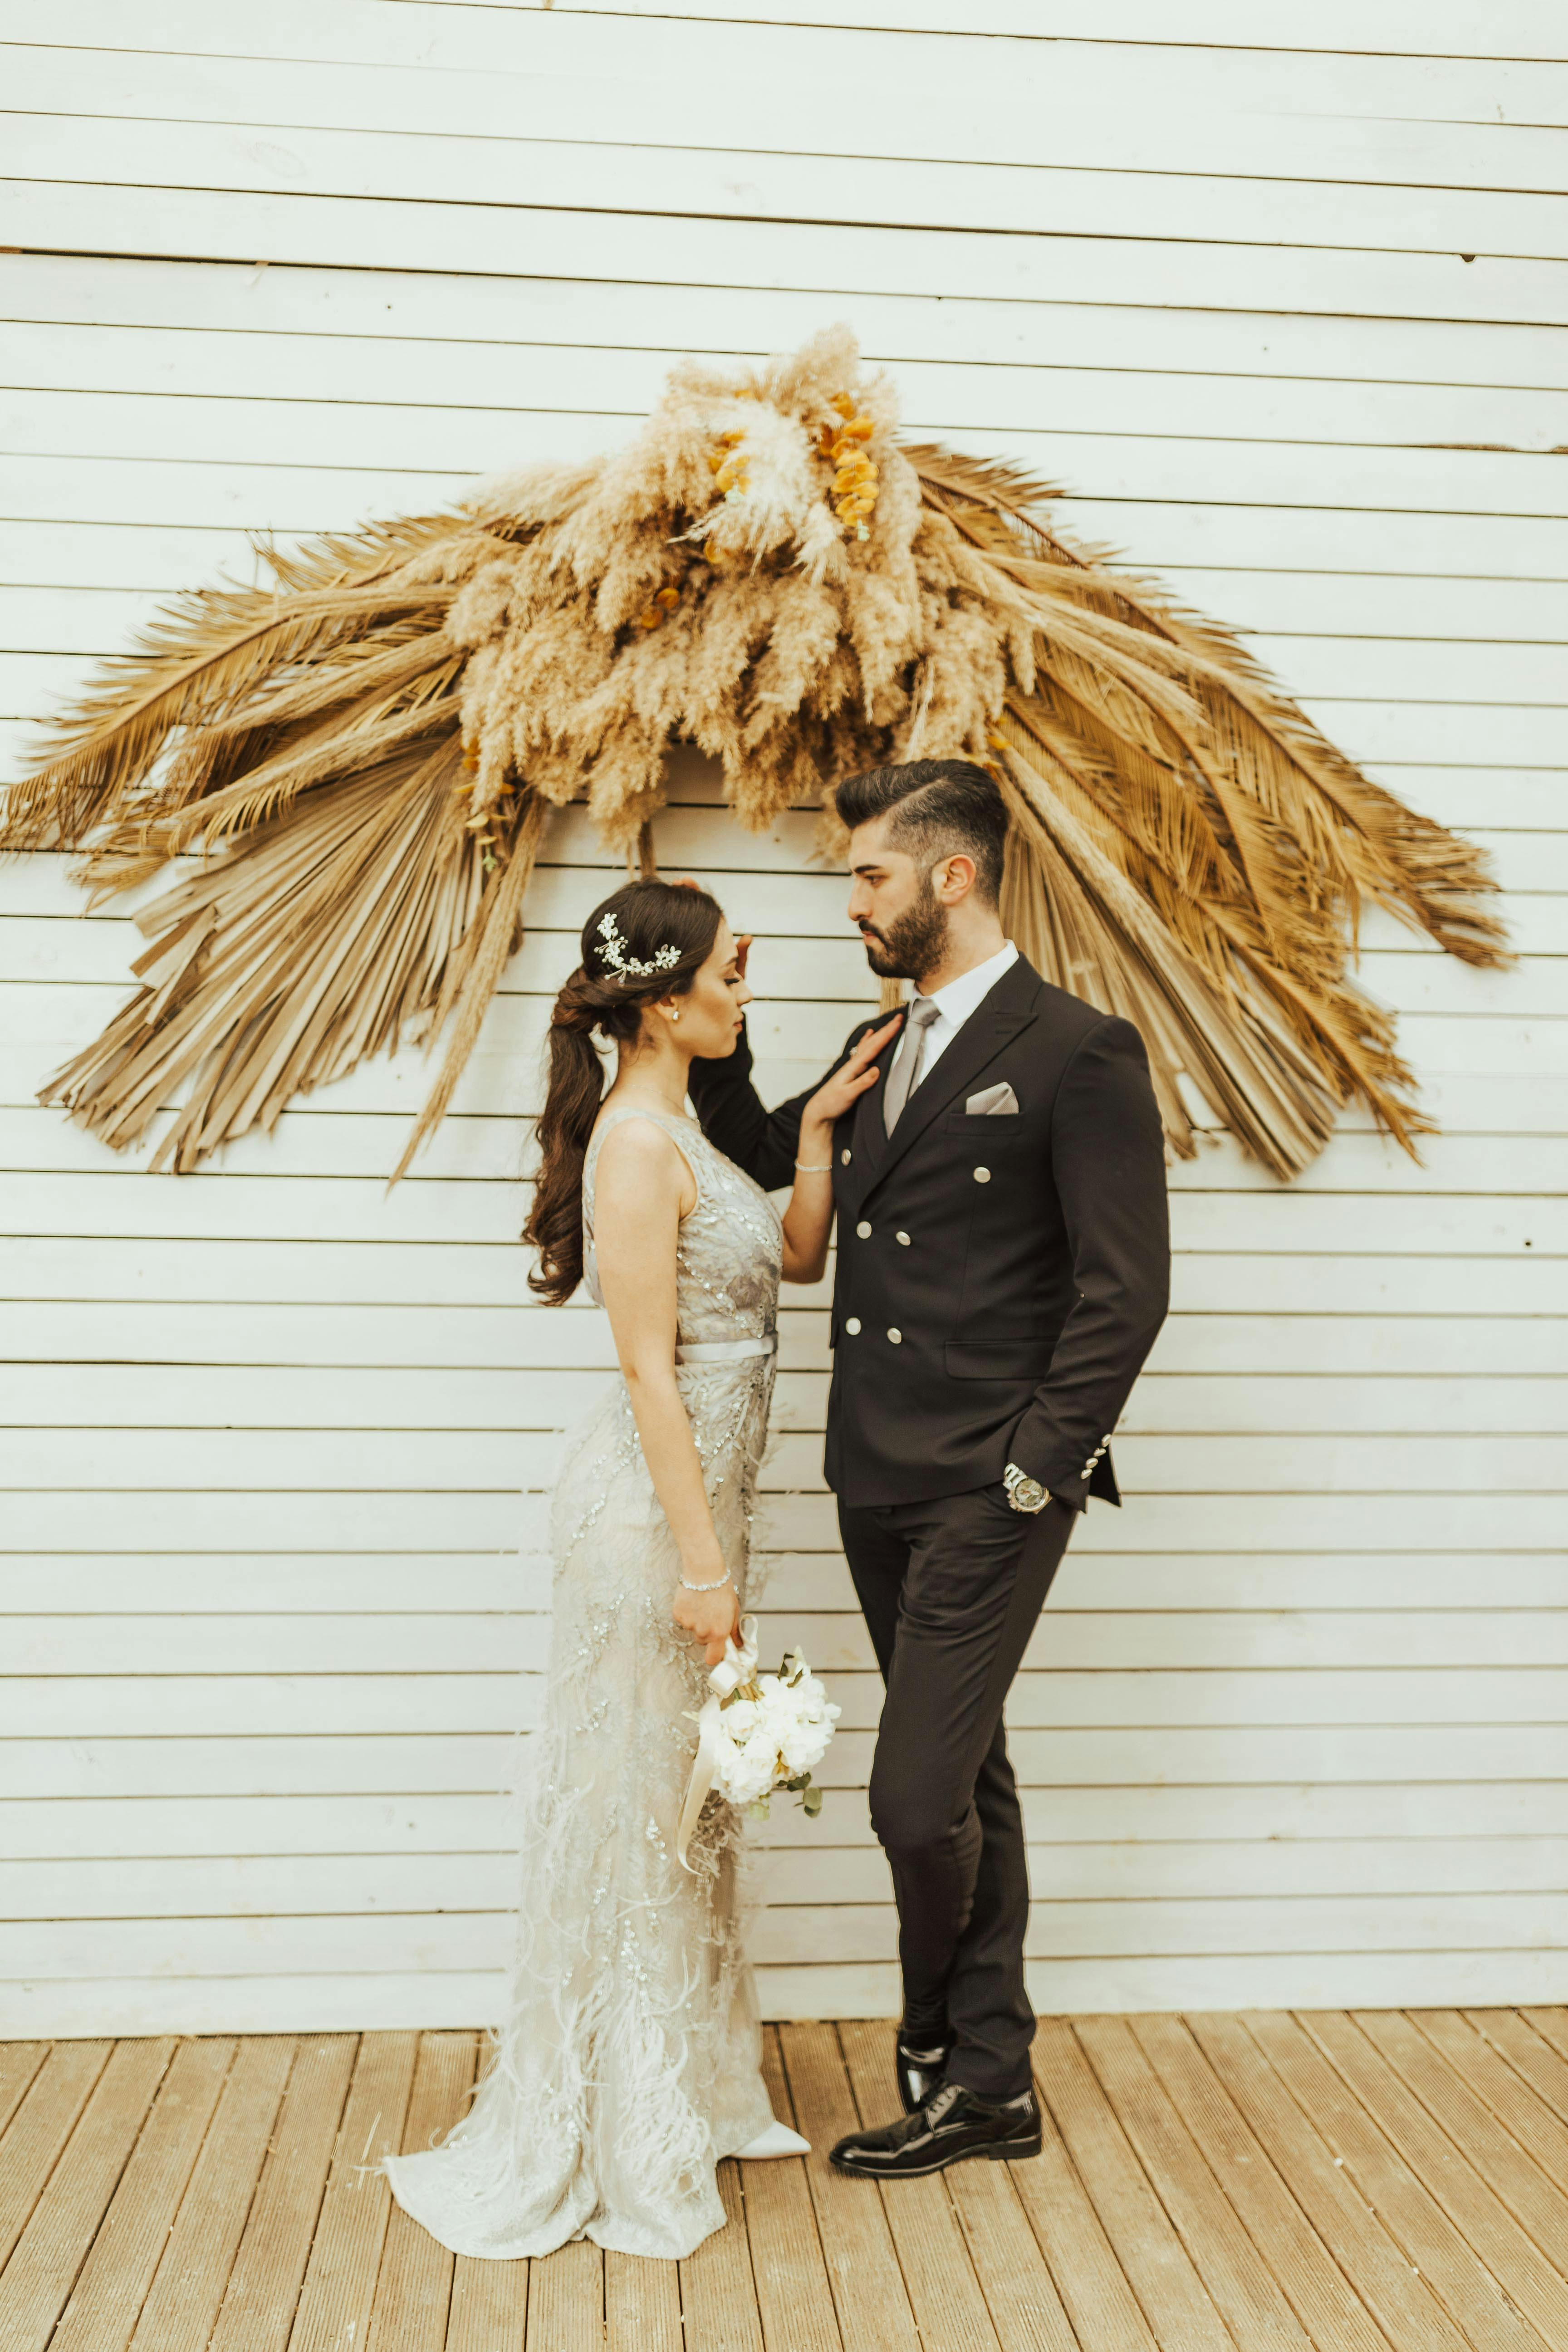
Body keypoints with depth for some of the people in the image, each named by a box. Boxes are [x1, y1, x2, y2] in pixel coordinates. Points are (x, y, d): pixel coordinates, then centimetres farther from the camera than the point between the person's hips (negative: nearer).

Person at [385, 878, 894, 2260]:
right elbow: (650, 1370, -21)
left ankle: (693, 2095, 35)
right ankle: (622, 2146, 20)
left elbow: (798, 1260, 17)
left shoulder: (676, 1129, 12)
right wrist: (702, 1564, -20)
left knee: (689, 1806, 19)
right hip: (657, 1508, -10)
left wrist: (818, 1128, 7)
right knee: (636, 1807, 3)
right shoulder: (637, 1138, -18)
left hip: (702, 1495, 10)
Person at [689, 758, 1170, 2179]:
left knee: (920, 1796, -7)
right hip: (883, 1487, 8)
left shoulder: (1078, 1055, -10)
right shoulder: (883, 1056, 13)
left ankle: (941, 2052, 22)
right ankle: (991, 2083, 29)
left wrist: (1031, 1473, -15)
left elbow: (1123, 1291, -14)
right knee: (967, 1784, 16)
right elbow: (775, 1163, 28)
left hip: (987, 1498, -8)